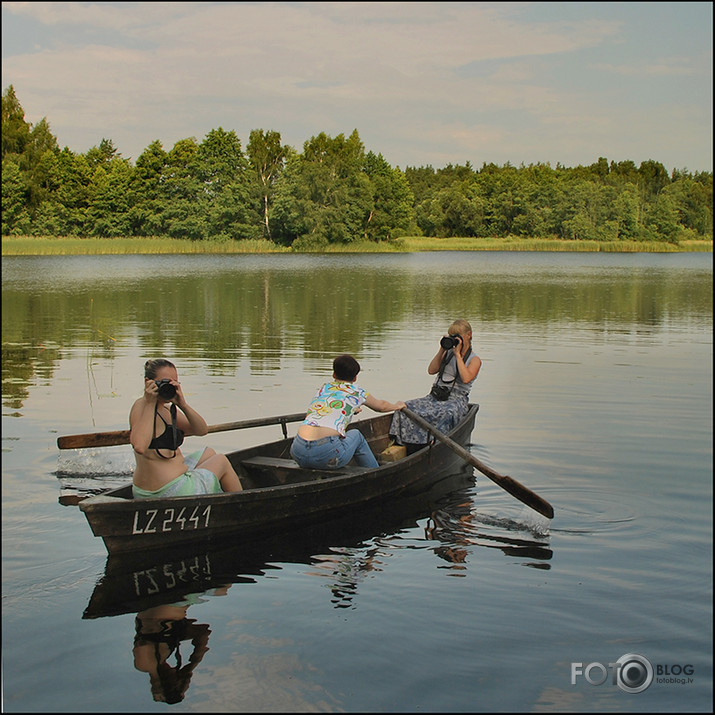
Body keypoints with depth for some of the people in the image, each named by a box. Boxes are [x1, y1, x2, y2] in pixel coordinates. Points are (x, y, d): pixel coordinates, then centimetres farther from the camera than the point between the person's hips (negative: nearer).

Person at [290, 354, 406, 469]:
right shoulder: (357, 392, 14)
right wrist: (397, 405, 57)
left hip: (298, 454, 4)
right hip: (325, 454, -4)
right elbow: (381, 406, 35)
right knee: (356, 435, 26)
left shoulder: (322, 389, 25)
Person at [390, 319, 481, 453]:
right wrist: (442, 350, 4)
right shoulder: (448, 354, 20)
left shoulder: (474, 360, 5)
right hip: (435, 396, 5)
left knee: (447, 414, -42)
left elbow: (466, 378, -15)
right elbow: (431, 370, 9)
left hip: (456, 400, -5)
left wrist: (458, 354, -8)